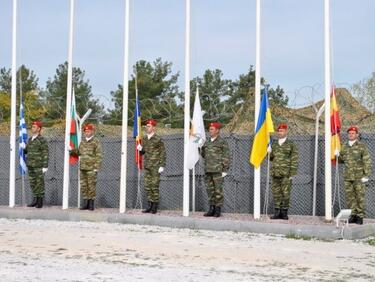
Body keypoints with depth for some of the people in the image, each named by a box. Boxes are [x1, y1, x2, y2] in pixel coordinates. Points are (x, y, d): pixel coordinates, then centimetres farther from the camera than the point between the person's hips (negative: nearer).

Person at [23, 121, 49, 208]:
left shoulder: (42, 140, -9)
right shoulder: (30, 139, 14)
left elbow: (45, 154, -13)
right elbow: (26, 151, 21)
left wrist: (45, 166, -18)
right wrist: (23, 148, -2)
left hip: (39, 166, -7)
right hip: (30, 165, 7)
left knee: (40, 183, -2)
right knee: (32, 183, 9)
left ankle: (40, 202, 4)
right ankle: (35, 200, 18)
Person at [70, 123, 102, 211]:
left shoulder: (96, 142, -5)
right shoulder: (83, 141, 14)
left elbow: (98, 156, -8)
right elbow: (79, 152, 26)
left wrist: (96, 168, -14)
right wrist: (71, 150, 8)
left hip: (91, 168, -6)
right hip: (82, 168, 6)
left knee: (91, 186, -2)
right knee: (83, 186, 7)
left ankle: (91, 204, 6)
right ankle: (85, 203, 15)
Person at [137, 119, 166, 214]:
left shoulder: (158, 139, -8)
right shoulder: (144, 139, 12)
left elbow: (163, 153, -7)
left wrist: (162, 166, -13)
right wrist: (140, 149, -3)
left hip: (155, 167, -7)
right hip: (147, 166, 7)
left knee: (154, 186, -6)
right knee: (147, 186, 7)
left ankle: (155, 207, 0)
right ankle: (150, 205, 14)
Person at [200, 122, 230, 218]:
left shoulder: (222, 142, -2)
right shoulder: (207, 142, 17)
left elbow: (226, 157, -6)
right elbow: (204, 155, 23)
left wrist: (225, 170, -11)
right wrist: (201, 148, 4)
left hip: (218, 170, -6)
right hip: (208, 170, 6)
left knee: (218, 190, -4)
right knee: (210, 190, 8)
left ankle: (218, 209, 1)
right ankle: (211, 208, 15)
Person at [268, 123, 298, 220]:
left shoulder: (291, 145, 0)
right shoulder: (274, 145, 14)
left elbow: (294, 160, -3)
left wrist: (292, 173, -10)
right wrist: (269, 153, -1)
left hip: (286, 174, -4)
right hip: (275, 174, 4)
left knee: (285, 193, -2)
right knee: (276, 193, 4)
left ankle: (284, 212, 6)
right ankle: (277, 212, 10)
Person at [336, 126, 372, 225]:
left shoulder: (362, 146, -3)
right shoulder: (344, 147, 12)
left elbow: (367, 162, -6)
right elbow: (341, 160, 21)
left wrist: (366, 175, -12)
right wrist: (338, 155, -1)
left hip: (359, 177, -5)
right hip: (347, 177, 5)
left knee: (360, 197, 0)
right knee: (349, 196, 7)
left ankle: (360, 216, 6)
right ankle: (353, 215, 16)